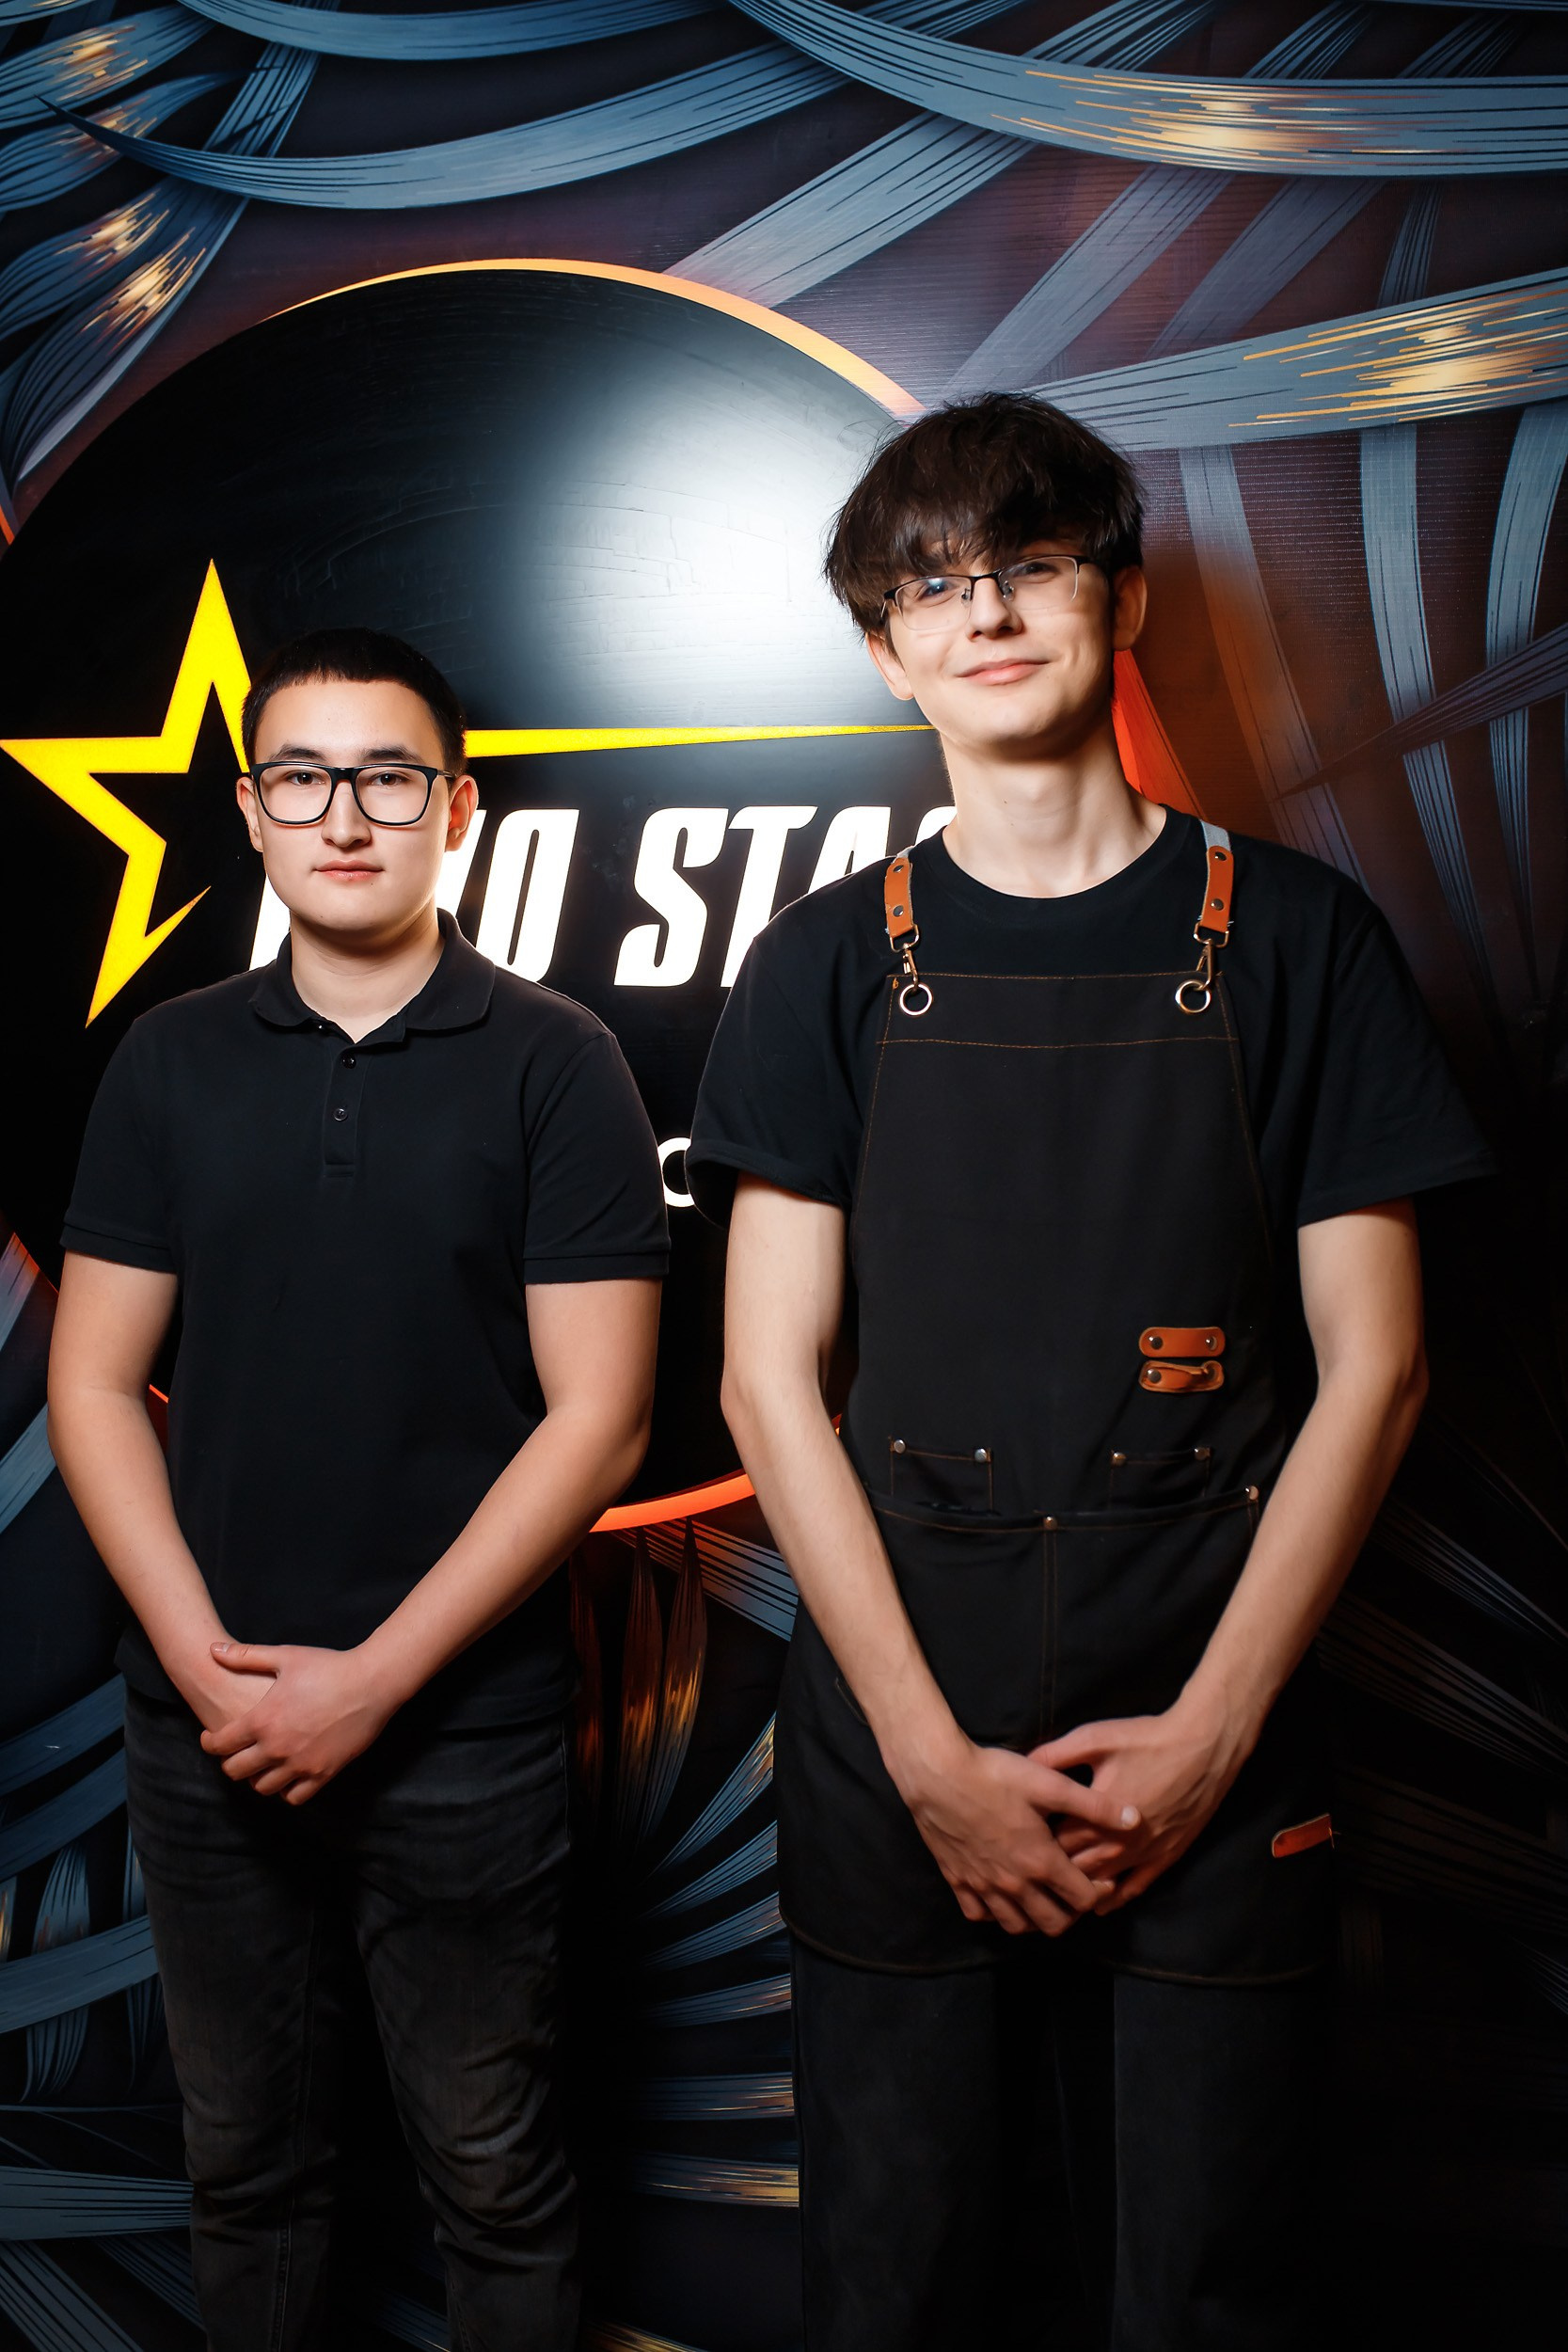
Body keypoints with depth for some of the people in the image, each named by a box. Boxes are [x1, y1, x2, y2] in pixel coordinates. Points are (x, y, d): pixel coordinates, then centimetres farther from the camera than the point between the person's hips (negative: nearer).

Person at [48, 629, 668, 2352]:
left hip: (462, 1736, -3)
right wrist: (205, 1662, -8)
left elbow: (595, 1416, -10)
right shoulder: (171, 1063, 5)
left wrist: (372, 1682, -12)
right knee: (243, 2160, 18)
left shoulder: (552, 1066, -5)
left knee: (490, 2174, 11)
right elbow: (93, 1385, 4)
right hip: (204, 1725, 3)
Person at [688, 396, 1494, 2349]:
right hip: (898, 1754, 1)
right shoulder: (830, 967, 4)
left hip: (1214, 1752, 0)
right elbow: (770, 1377, -1)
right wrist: (935, 1757, -7)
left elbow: (1373, 1366, 0)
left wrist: (1208, 1732, -7)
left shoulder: (1294, 937, 2)